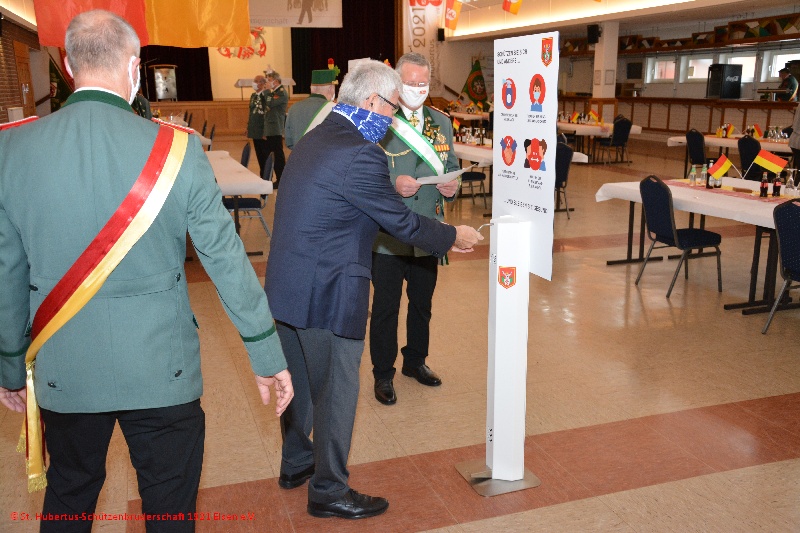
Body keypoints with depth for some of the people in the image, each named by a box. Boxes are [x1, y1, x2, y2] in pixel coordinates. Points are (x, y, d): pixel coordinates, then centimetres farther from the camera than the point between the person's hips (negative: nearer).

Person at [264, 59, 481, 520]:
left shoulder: (316, 139, 10)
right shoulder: (361, 154, -21)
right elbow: (401, 222, -12)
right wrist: (453, 236, 3)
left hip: (287, 287, 10)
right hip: (327, 296, -10)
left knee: (302, 381, 24)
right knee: (337, 391, 6)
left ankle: (296, 463, 42)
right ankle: (329, 491, 23)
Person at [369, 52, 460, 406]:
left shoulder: (442, 122, 7)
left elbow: (452, 167, 13)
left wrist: (451, 186, -9)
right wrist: (393, 184, -26)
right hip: (387, 236, -5)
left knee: (422, 303, 20)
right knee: (385, 307, 8)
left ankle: (415, 361, 41)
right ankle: (383, 374, 26)